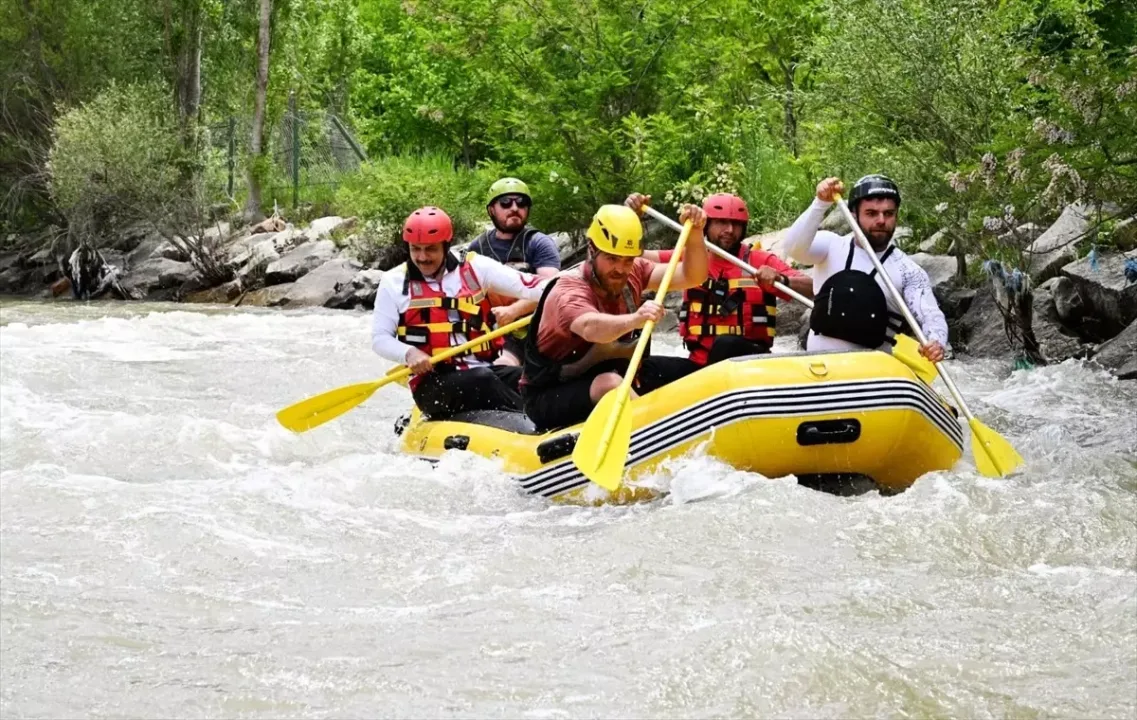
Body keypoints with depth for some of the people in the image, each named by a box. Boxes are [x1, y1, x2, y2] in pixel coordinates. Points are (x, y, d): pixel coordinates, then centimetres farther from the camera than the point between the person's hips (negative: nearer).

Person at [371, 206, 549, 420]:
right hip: (431, 384, -3)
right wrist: (408, 353, -15)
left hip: (483, 369, 3)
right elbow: (380, 339, 6)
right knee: (482, 380, -33)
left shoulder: (474, 267, 9)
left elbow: (526, 286, -2)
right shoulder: (395, 282, 7)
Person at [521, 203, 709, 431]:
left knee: (691, 372, 0)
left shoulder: (633, 274, -2)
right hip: (551, 396, -8)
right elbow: (591, 328, -49)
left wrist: (694, 235, -23)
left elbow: (691, 277, -5)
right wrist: (634, 319, -68)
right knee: (610, 384, -39)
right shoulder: (569, 292, -26)